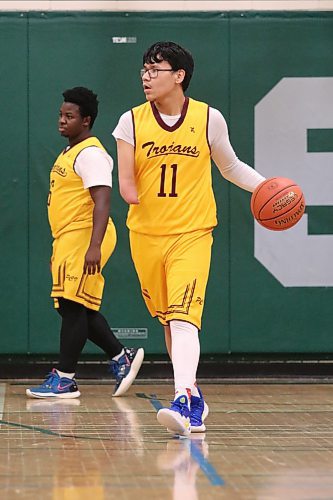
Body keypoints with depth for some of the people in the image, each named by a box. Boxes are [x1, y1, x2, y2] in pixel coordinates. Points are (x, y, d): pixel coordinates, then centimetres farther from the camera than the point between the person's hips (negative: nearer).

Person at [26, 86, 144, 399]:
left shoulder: (91, 154, -13)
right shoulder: (69, 153, 19)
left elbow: (102, 200, -22)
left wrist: (94, 246, -30)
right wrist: (58, 248, 26)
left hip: (84, 237, -10)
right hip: (68, 239, 10)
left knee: (73, 306, -7)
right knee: (80, 309, 11)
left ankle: (64, 379, -3)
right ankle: (121, 358, 18)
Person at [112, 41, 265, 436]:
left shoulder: (208, 119, 0)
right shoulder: (132, 121, 1)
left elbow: (231, 167, 14)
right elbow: (125, 181, -1)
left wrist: (266, 187, 1)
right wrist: (130, 191, -22)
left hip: (192, 235, -3)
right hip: (145, 236, 3)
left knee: (183, 319, -19)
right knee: (167, 319, 12)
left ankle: (182, 402, -30)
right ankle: (194, 398, 27)